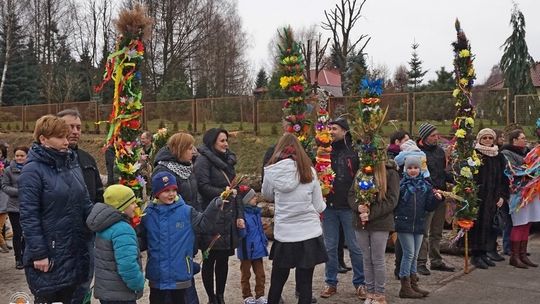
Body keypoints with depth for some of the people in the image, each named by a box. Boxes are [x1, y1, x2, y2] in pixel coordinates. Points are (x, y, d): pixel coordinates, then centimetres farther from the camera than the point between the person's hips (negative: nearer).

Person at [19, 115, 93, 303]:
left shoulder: (72, 164, 8)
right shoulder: (32, 171, -12)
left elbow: (85, 203, 13)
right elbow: (28, 216, -15)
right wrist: (38, 254, -17)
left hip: (75, 249, 6)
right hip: (49, 254, -6)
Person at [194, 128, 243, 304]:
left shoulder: (227, 161, 17)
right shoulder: (203, 160, -6)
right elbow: (203, 187, -17)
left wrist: (240, 215, 11)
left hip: (228, 220, 7)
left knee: (223, 259, 12)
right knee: (210, 260, 4)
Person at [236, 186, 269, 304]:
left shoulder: (256, 211, 3)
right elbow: (241, 233, -25)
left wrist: (264, 240, 16)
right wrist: (241, 228, -45)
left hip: (258, 249, 7)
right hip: (246, 249, -7)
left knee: (260, 274, 13)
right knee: (245, 274, 13)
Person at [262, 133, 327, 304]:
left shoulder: (271, 171, -3)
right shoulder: (309, 171, -5)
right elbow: (319, 207, 1)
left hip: (283, 235, 1)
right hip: (309, 234, -1)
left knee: (276, 281, 17)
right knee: (305, 283, 7)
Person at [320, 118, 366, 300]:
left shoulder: (354, 151, -4)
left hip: (349, 206, -3)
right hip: (329, 206, 3)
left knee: (355, 247, 6)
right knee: (330, 247, 11)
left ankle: (359, 283, 19)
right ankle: (331, 283, 22)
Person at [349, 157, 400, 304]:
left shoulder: (390, 173, -5)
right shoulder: (361, 172, 9)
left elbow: (391, 200, -11)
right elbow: (351, 194, 7)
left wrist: (371, 214, -17)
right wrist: (358, 207, -14)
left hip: (380, 224, -4)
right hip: (360, 222, 4)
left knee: (378, 260, 2)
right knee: (367, 259, 11)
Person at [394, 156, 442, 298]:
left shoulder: (425, 186, 6)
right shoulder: (400, 184, -6)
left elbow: (429, 207, 5)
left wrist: (437, 199, -12)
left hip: (419, 224, 4)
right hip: (404, 224, -4)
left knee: (414, 255, 12)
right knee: (409, 254, -3)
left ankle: (413, 284, 23)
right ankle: (405, 287, 5)